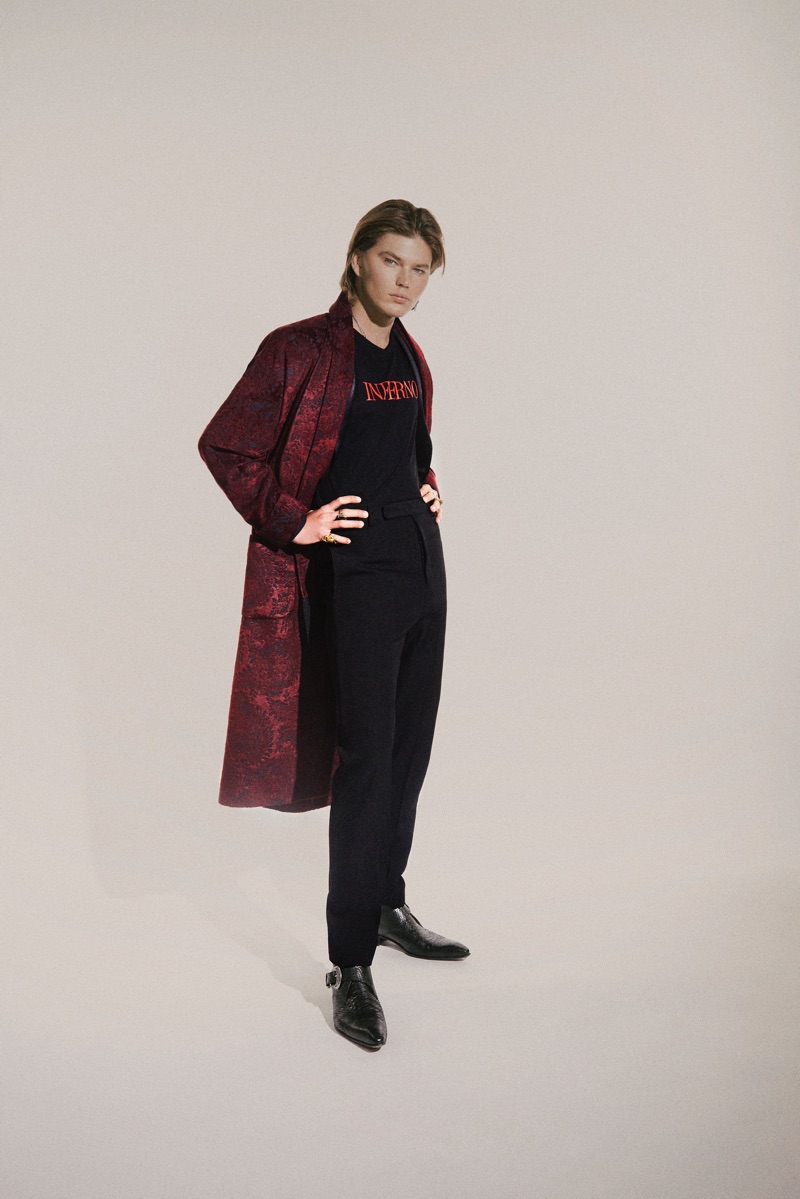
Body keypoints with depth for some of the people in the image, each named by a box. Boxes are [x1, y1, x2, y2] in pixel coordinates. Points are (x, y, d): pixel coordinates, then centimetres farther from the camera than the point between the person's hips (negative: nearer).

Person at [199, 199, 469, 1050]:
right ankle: (350, 965, -2)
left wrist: (428, 489, 14)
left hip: (422, 562, 8)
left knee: (410, 744, 13)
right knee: (365, 755, -10)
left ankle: (388, 906, 31)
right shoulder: (300, 349, -7)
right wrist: (293, 523, -11)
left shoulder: (411, 359, 15)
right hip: (354, 570, -7)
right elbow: (223, 446, -7)